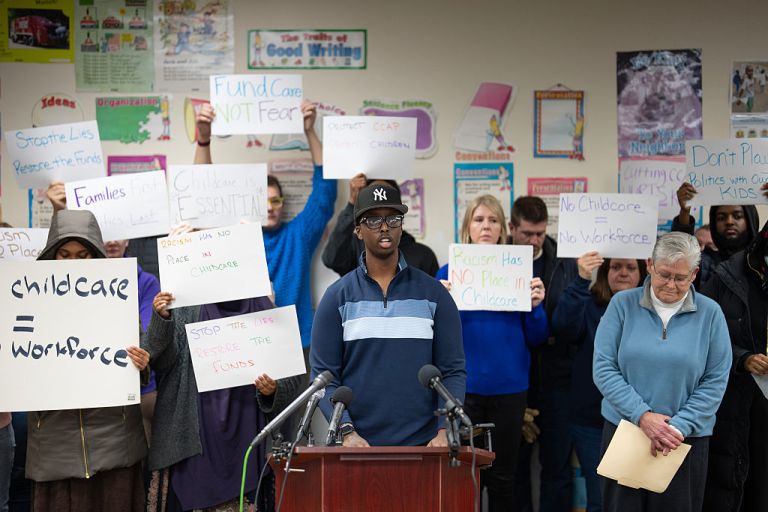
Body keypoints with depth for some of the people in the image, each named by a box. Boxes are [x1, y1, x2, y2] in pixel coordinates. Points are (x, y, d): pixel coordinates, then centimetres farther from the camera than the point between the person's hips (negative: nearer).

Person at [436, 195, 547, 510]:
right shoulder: (450, 272, 1)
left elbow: (536, 338, 4)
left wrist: (536, 305, -13)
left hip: (509, 388, 1)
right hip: (463, 387, -1)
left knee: (503, 475, 11)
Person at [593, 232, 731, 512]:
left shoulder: (710, 313, -3)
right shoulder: (622, 304, -4)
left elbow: (715, 381, -3)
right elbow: (603, 368, -7)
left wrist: (678, 426, -13)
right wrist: (642, 416, -15)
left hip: (687, 438, 0)